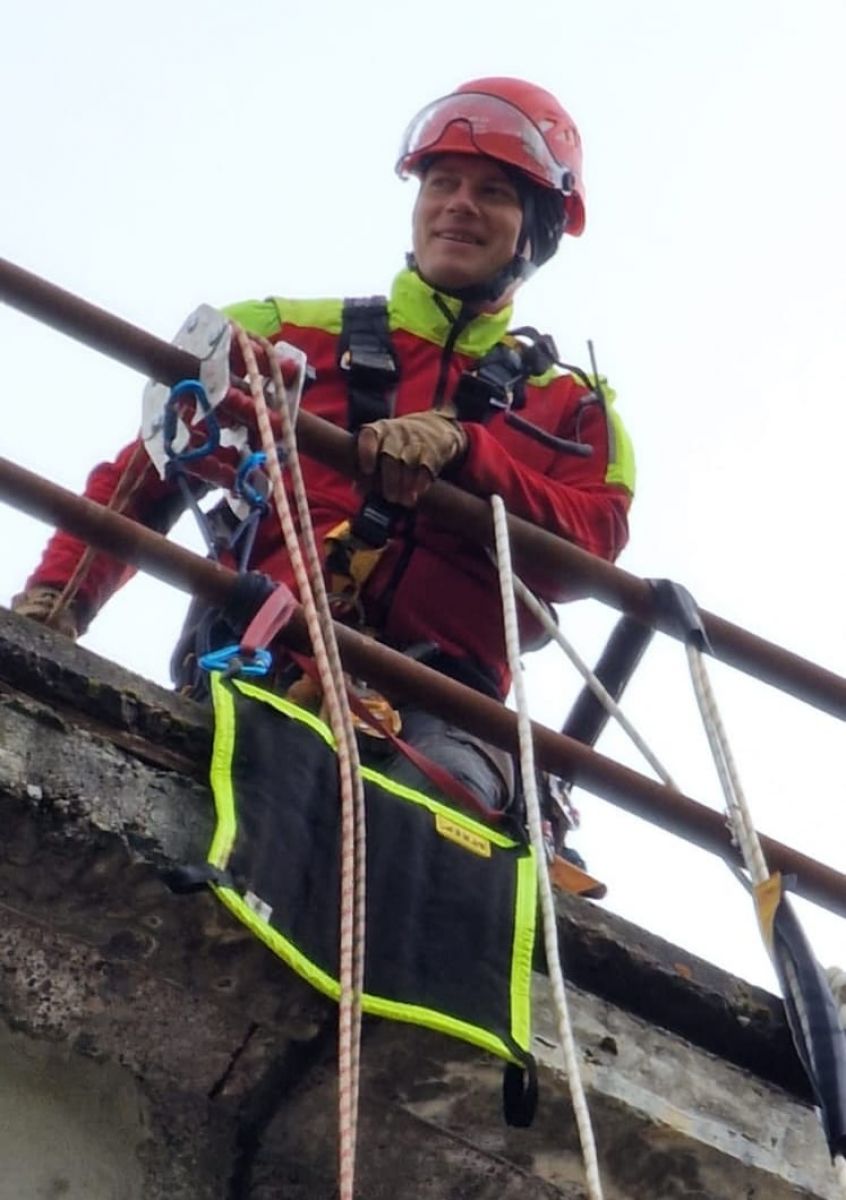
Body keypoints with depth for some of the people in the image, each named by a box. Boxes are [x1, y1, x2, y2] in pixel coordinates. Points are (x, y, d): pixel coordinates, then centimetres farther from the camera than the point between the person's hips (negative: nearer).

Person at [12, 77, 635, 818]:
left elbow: (591, 545, 6)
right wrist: (60, 592, 1)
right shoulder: (293, 333, 24)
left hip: (437, 703, 0)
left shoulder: (568, 407, 26)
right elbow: (148, 473, 18)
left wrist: (461, 450, -10)